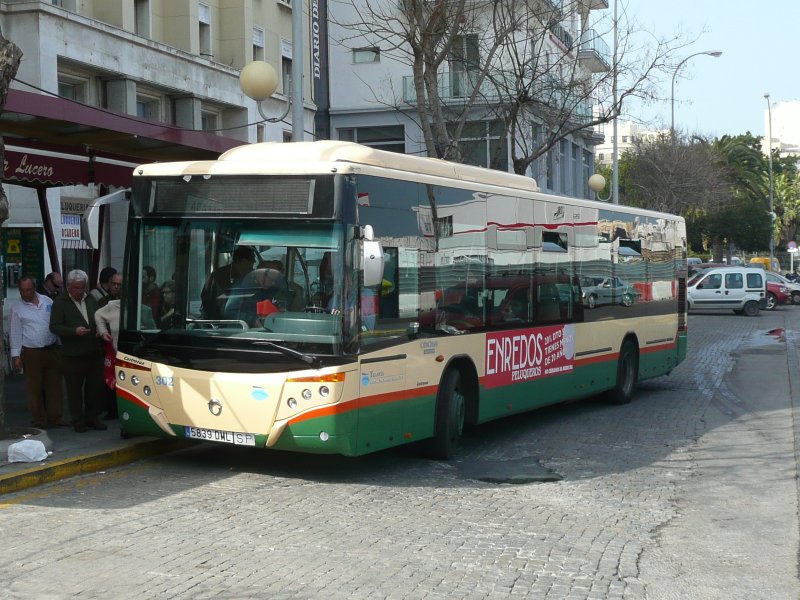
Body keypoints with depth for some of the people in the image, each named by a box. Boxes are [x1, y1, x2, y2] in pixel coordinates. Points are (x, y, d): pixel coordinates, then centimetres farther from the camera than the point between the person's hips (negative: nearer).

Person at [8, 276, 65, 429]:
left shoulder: (47, 301, 7)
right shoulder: (17, 309, -1)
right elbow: (15, 333, -2)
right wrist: (16, 356, -7)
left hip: (52, 350, 3)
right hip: (31, 352, -3)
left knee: (54, 385, 5)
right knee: (34, 388, 1)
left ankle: (55, 417, 12)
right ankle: (38, 420, 9)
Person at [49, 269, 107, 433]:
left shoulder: (91, 300, 12)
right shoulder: (60, 302, -4)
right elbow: (54, 326, -10)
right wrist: (74, 331, -21)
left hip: (94, 352, 5)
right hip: (73, 356, -5)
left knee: (95, 387, 8)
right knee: (75, 389, 3)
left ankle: (92, 417, 22)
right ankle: (78, 421, 12)